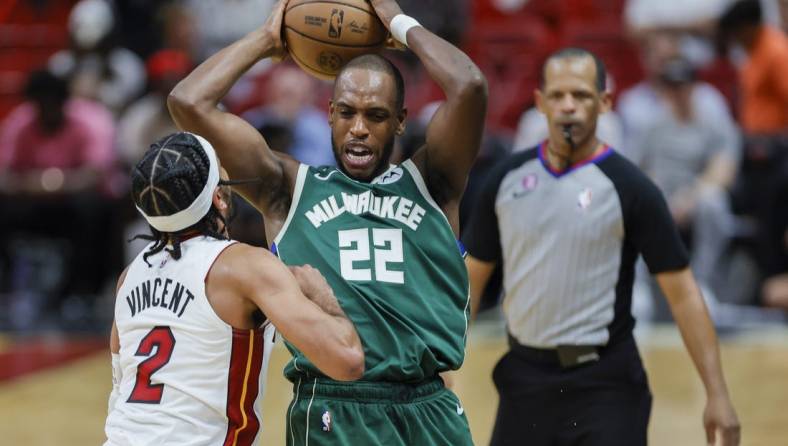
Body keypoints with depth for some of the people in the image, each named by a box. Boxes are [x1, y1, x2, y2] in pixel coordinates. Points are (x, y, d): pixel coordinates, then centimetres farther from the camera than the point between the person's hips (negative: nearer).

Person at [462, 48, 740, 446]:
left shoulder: (628, 187, -8)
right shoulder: (507, 178, 4)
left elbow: (682, 293, -7)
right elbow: (471, 277, 11)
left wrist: (717, 394, -12)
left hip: (605, 383, -4)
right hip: (525, 375, 4)